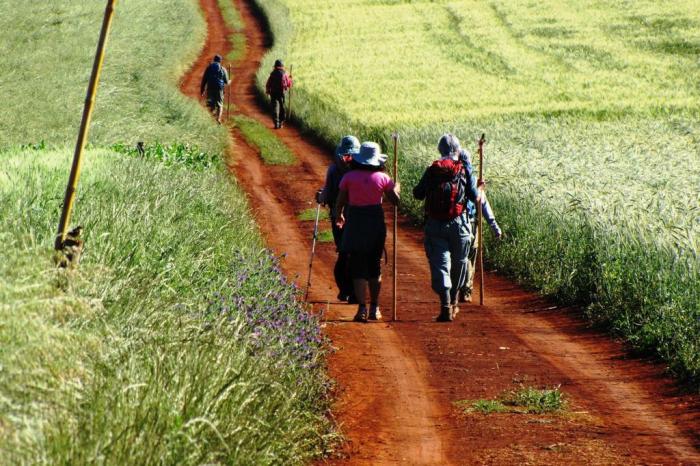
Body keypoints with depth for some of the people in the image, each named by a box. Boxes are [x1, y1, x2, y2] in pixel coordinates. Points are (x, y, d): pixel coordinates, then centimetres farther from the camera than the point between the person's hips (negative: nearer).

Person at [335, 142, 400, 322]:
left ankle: (362, 308, -11)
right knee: (374, 268, 14)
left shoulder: (349, 177, -4)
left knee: (357, 268, 1)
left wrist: (340, 216, 18)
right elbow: (395, 199, 0)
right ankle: (374, 308, 18)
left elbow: (340, 202, -2)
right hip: (376, 223, 1)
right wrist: (396, 187, 22)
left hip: (355, 224, -1)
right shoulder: (382, 178, -3)